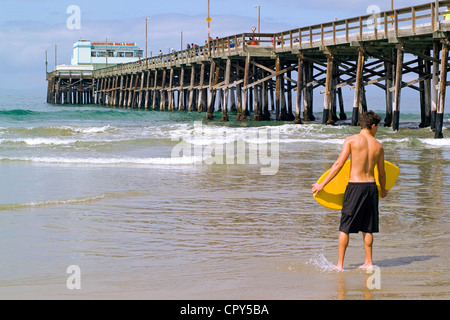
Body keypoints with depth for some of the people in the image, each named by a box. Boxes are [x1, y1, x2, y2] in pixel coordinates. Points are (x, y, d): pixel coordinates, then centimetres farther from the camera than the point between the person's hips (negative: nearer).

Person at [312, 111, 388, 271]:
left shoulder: (351, 140, -6)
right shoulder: (378, 146, 6)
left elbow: (339, 164, -10)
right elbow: (381, 173, 14)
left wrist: (322, 184, -5)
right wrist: (383, 190, 32)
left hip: (355, 186, -4)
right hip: (371, 186, 4)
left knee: (345, 227, 5)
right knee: (367, 228, 15)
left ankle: (340, 264, 6)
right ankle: (369, 262, 19)